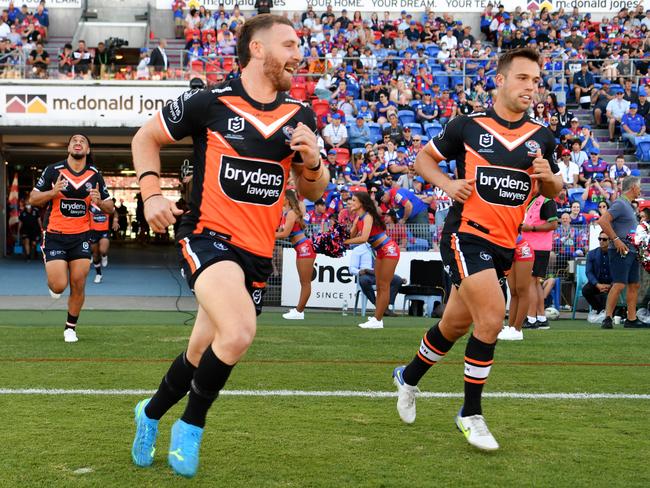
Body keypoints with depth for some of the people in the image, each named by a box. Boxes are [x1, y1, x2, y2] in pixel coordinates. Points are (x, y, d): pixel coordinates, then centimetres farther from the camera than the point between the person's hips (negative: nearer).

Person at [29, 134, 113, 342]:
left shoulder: (95, 175, 3)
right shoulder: (53, 170, -4)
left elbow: (110, 207, 8)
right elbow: (33, 199, -1)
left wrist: (99, 202, -15)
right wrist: (53, 192, -19)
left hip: (80, 237, 2)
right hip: (54, 236, -2)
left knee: (78, 285, -3)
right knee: (59, 286, -11)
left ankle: (71, 327, 17)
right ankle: (52, 280, 27)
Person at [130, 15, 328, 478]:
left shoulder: (301, 116, 7)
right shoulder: (210, 102, -7)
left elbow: (312, 191, 15)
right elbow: (146, 137, 6)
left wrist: (312, 160, -6)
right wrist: (151, 193, -7)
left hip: (258, 254, 5)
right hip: (208, 236, -5)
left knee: (201, 355, 13)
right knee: (239, 333, -29)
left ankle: (150, 413, 43)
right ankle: (192, 424, -3)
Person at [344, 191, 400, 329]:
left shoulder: (368, 216, -21)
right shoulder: (358, 218, 5)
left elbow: (364, 238, -34)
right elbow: (351, 236, 5)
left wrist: (344, 242, -31)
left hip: (389, 249, -9)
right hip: (381, 252, 9)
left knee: (384, 286, -6)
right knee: (379, 286, 11)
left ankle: (377, 320, -4)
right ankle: (377, 317, 15)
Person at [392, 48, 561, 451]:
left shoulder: (542, 137, 8)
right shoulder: (468, 126, -3)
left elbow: (553, 191, 15)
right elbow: (424, 157, 8)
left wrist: (548, 176, -7)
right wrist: (447, 183, -10)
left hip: (504, 244, 5)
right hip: (466, 234, -5)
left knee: (455, 325, 15)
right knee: (492, 316, -20)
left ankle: (409, 377, 42)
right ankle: (471, 414, -4)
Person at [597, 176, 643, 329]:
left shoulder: (629, 206, 19)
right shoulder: (620, 204, -12)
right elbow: (602, 221, -23)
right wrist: (616, 239, -23)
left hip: (631, 251, 10)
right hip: (620, 251, -10)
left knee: (634, 285, 10)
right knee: (619, 284, -15)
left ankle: (631, 319, 15)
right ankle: (607, 318, -14)